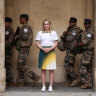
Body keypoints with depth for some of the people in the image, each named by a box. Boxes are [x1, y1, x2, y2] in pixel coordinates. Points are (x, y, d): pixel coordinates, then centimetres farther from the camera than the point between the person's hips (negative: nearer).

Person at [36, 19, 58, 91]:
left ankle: (50, 86, 1)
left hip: (51, 51, -1)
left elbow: (56, 43, 3)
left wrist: (49, 49, -12)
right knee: (43, 69, -1)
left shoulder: (53, 33, 8)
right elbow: (37, 43, 6)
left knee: (51, 70, -3)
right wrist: (43, 49, -12)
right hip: (42, 52, 1)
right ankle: (43, 86, 4)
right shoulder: (40, 33, 10)